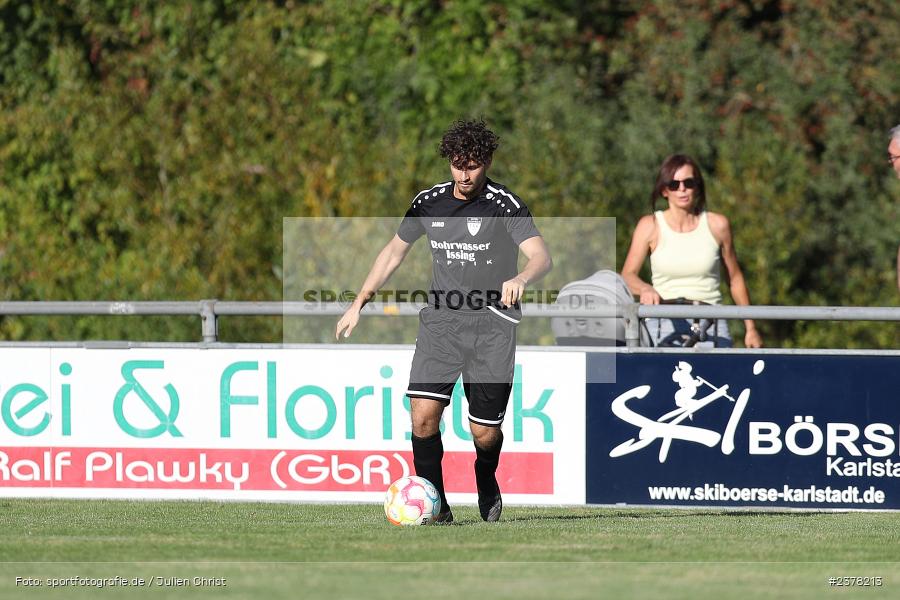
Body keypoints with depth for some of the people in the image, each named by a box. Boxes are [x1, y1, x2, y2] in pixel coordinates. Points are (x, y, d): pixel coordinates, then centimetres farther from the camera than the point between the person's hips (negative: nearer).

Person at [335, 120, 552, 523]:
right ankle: (435, 507, -5)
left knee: (484, 432, -1)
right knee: (423, 415, -16)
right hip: (440, 321, 3)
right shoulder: (429, 202, 6)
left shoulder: (505, 205, -7)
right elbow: (394, 252, 21)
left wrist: (521, 278, -42)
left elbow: (541, 256, -19)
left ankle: (486, 484, 32)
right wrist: (359, 304, 18)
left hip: (491, 325, -3)